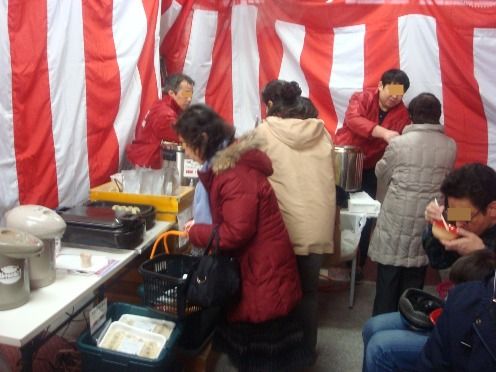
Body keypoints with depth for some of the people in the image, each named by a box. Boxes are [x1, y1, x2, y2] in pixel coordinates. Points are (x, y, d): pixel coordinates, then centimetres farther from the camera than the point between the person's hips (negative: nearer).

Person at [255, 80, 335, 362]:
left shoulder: (265, 131, -4)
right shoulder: (321, 132, 6)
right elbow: (333, 174, 14)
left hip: (283, 226, -3)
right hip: (318, 225, 3)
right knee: (309, 290, 18)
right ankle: (307, 350, 33)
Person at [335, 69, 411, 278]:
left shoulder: (402, 113, -3)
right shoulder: (362, 98, -11)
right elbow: (352, 119, -31)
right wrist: (383, 132, -42)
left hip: (369, 170, 2)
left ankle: (357, 263, 22)